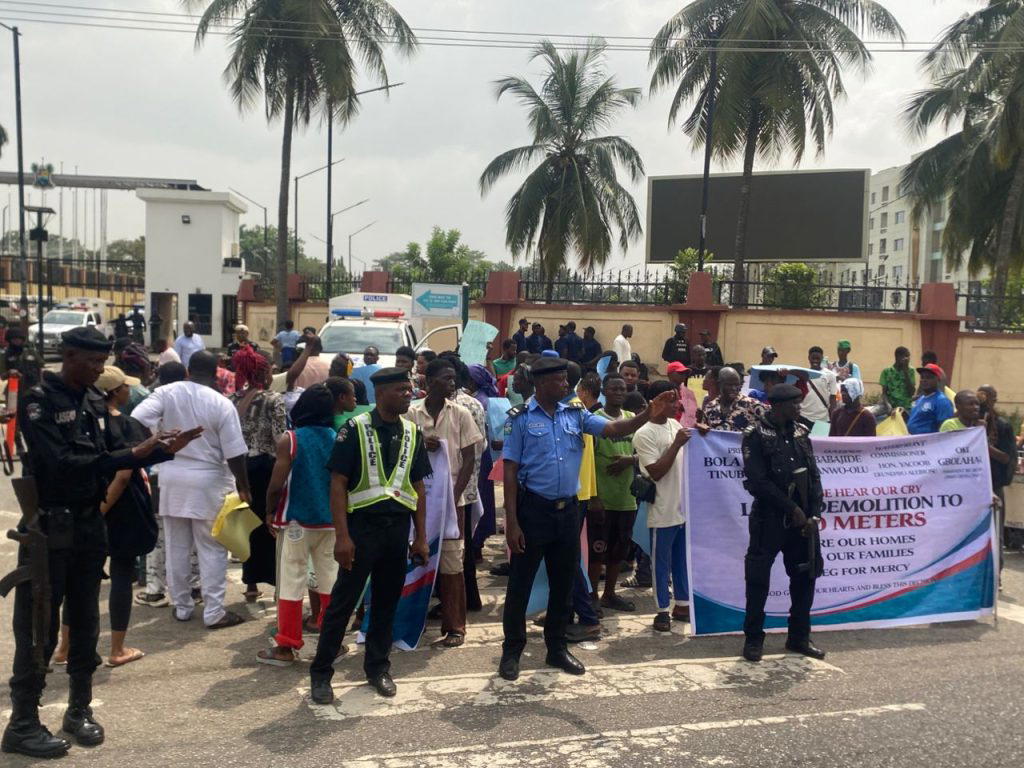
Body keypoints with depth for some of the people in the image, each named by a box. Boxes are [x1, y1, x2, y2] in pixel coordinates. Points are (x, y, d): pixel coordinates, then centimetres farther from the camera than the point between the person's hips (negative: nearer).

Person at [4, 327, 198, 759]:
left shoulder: (95, 402, 7)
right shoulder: (38, 401, -13)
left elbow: (111, 457, 8)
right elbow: (62, 462, -24)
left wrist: (164, 450, -4)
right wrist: (132, 455, -26)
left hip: (90, 524, 7)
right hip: (48, 527, -6)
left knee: (85, 621, 14)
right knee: (38, 626, 1)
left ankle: (80, 709, 26)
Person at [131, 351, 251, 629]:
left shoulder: (166, 393, -3)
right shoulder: (221, 404, -11)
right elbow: (234, 453, -10)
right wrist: (243, 487, 1)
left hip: (172, 476, 4)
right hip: (208, 481, -3)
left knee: (176, 547, 14)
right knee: (212, 549, 5)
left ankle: (181, 606, 24)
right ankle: (214, 612, 7)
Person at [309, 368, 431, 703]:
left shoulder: (412, 433, 7)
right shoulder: (355, 429, -8)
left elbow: (418, 487, 12)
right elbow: (338, 484, -9)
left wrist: (421, 537, 9)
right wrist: (342, 536, -15)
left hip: (398, 528, 5)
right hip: (362, 525, -4)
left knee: (387, 602, 13)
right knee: (342, 602, 1)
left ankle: (378, 667, 28)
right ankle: (321, 672, 14)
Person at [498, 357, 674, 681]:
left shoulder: (576, 414, 5)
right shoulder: (521, 418, -8)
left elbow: (613, 429, -4)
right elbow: (510, 471, -8)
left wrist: (648, 415, -22)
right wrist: (512, 522, -13)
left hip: (567, 509, 5)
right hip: (533, 509, -5)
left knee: (563, 581, 15)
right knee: (521, 583, 5)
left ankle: (556, 647, 30)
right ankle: (512, 651, 20)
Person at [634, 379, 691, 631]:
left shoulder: (676, 424, 9)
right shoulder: (644, 434, -14)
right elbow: (656, 472, -19)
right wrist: (677, 444, -22)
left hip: (685, 505, 7)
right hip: (663, 511, -7)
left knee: (683, 559, 16)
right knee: (662, 561, 4)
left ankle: (682, 604, 28)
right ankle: (662, 610, 15)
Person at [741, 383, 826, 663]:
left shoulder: (800, 432, 8)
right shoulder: (756, 435, -9)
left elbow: (813, 475, 7)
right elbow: (758, 481, -15)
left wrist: (813, 514, -4)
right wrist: (792, 509, -15)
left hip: (803, 517, 6)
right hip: (769, 518, -6)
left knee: (806, 575, 11)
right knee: (759, 579, 0)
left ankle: (799, 637, 25)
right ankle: (753, 639, 14)